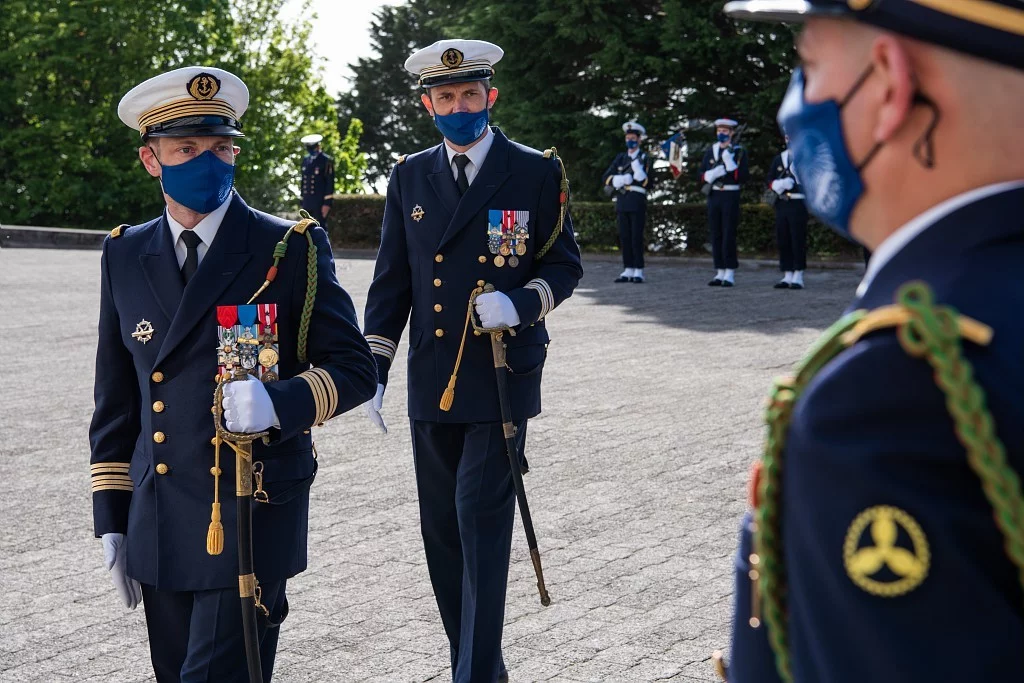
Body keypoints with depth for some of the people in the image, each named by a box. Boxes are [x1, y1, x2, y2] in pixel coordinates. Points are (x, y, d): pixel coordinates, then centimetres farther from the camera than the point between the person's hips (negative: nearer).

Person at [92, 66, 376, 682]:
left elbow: (355, 368, -4)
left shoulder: (291, 249, -4)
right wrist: (112, 518, 11)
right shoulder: (125, 255, 9)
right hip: (157, 525, 5)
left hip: (254, 515, -5)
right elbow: (116, 397, 14)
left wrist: (280, 401, -23)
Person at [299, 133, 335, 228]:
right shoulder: (305, 160, 15)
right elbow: (304, 181, 17)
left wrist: (327, 203, -14)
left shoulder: (326, 161, -5)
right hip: (307, 202, 6)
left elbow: (330, 183, -9)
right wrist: (303, 202, 14)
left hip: (320, 203, -6)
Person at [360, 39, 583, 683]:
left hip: (502, 380, -4)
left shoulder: (536, 172, -2)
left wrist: (520, 303, -18)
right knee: (442, 531, 10)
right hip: (431, 382, 4)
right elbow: (391, 280, 11)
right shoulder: (411, 176, 9)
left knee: (482, 525, -9)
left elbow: (565, 264, 3)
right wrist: (373, 369, 4)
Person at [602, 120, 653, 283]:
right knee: (624, 237, 4)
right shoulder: (620, 158, 15)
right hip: (622, 203, 4)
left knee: (637, 237, -6)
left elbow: (647, 183, -6)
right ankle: (628, 270, 8)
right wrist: (622, 179, -8)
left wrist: (637, 167, -19)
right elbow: (607, 178, 10)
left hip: (637, 204, -4)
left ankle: (638, 271, -4)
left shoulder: (644, 159, 2)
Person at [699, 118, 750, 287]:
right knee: (716, 235, 5)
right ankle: (720, 272, 10)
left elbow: (744, 177, -8)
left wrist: (730, 163, -19)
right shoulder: (710, 151, 13)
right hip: (713, 196, 5)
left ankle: (730, 274, -3)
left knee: (729, 235, -6)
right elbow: (701, 174, 11)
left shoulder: (739, 152, 0)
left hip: (730, 196, -5)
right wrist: (711, 175, -10)